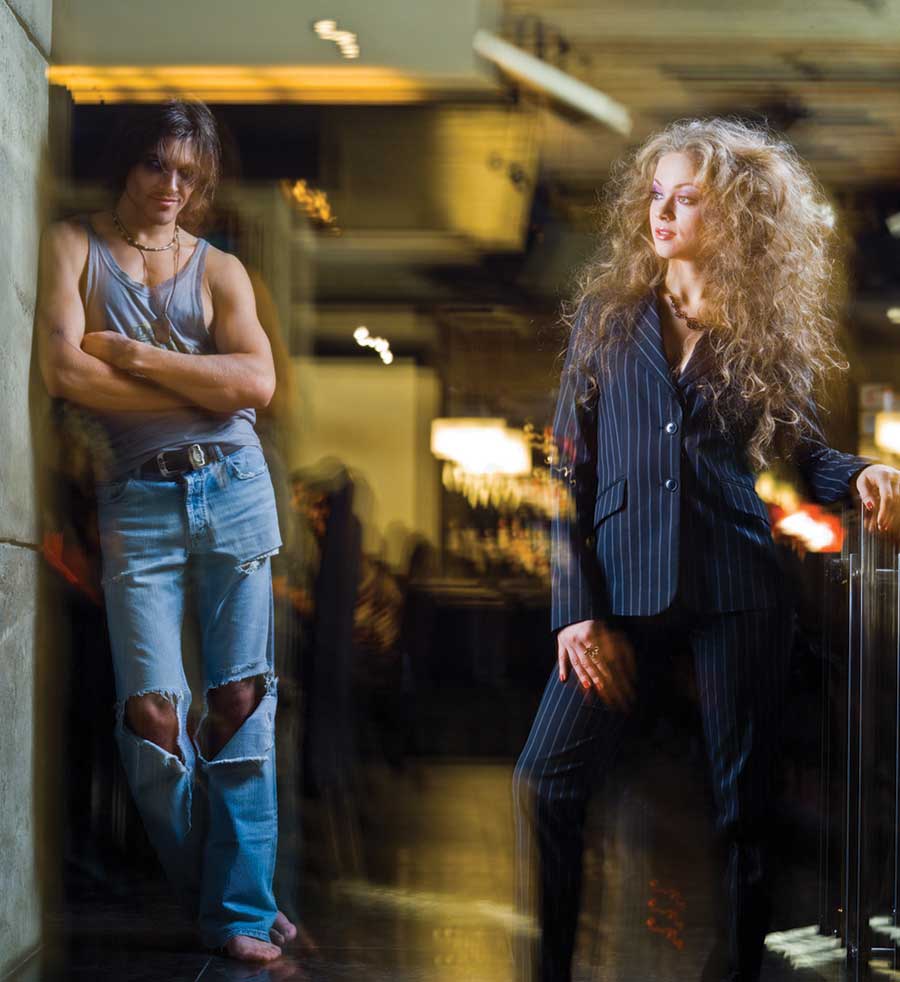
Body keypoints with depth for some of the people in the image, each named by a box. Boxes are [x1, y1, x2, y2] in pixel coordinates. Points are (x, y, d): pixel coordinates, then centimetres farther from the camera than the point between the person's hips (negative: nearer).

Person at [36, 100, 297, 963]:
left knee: (242, 702, -2)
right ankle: (219, 901, 10)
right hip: (137, 500, -2)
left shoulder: (220, 269, 11)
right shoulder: (72, 246, 6)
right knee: (151, 713, -9)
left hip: (234, 489, 2)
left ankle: (240, 910, 5)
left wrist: (134, 355, -9)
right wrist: (199, 390, -5)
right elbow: (64, 371, -10)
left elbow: (257, 382, -5)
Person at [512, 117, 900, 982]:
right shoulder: (608, 315, 7)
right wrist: (575, 610, -3)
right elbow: (568, 466, 4)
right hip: (620, 586, 1)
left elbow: (800, 449, 12)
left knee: (744, 799, 5)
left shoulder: (770, 330, 6)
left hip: (736, 587, 0)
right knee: (544, 783, -6)